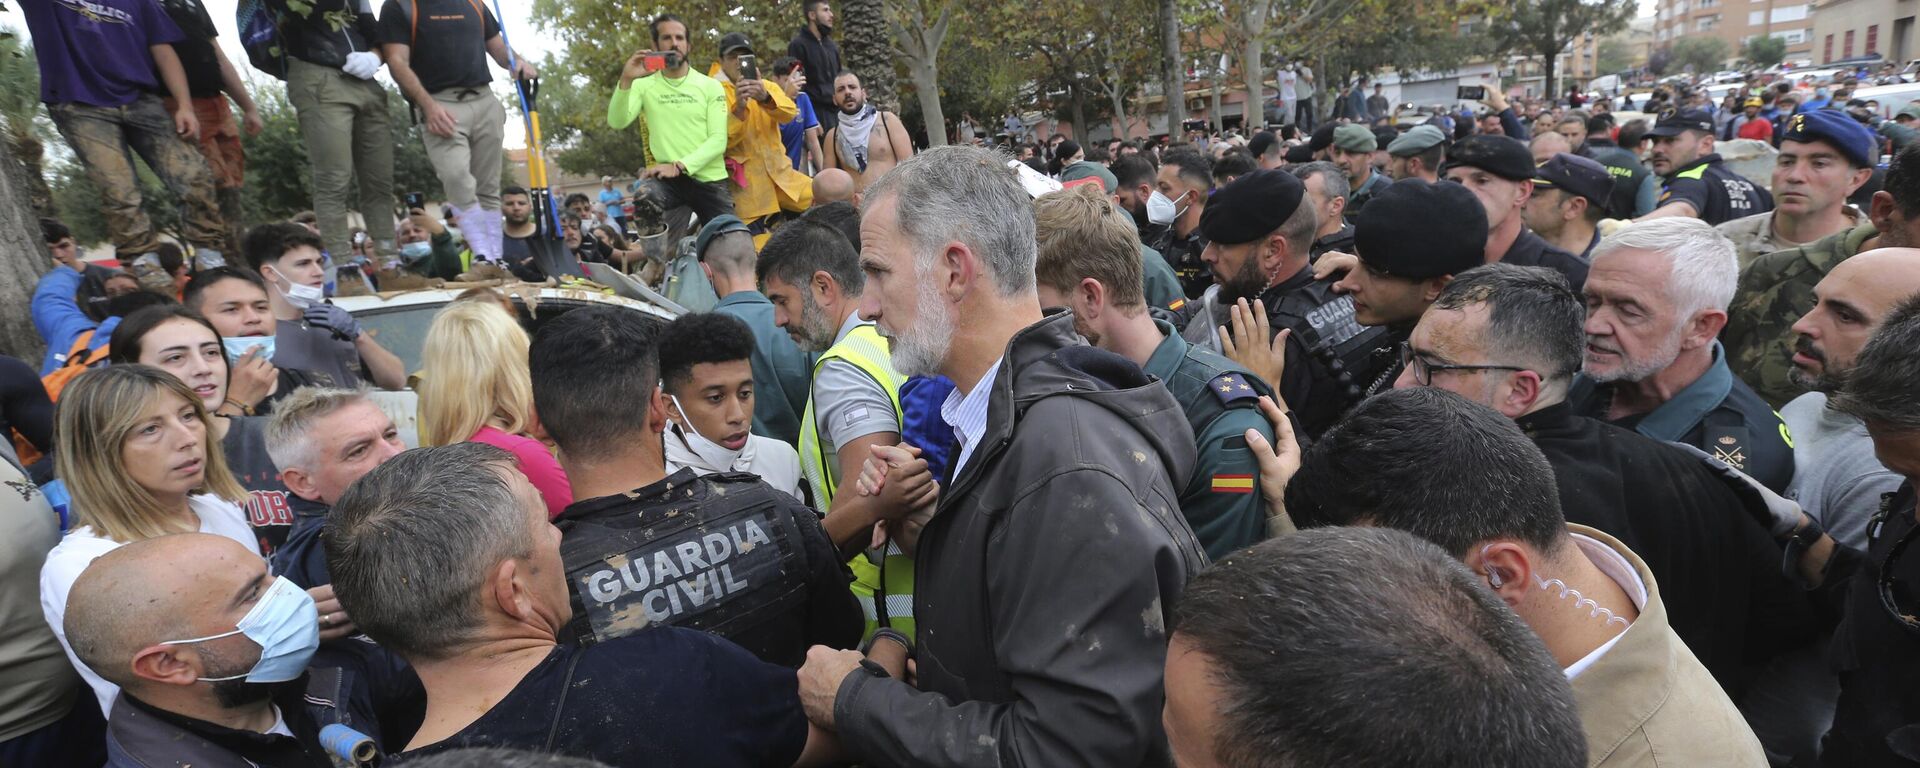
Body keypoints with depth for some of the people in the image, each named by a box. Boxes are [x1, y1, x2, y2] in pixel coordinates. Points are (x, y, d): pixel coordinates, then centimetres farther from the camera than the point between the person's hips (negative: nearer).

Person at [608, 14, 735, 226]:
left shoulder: (711, 86, 4)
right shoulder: (644, 85, 5)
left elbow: (718, 140, -6)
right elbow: (617, 122, -10)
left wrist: (680, 166, -19)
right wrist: (626, 81, -26)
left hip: (710, 180, 1)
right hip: (669, 177, -1)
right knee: (644, 197, -32)